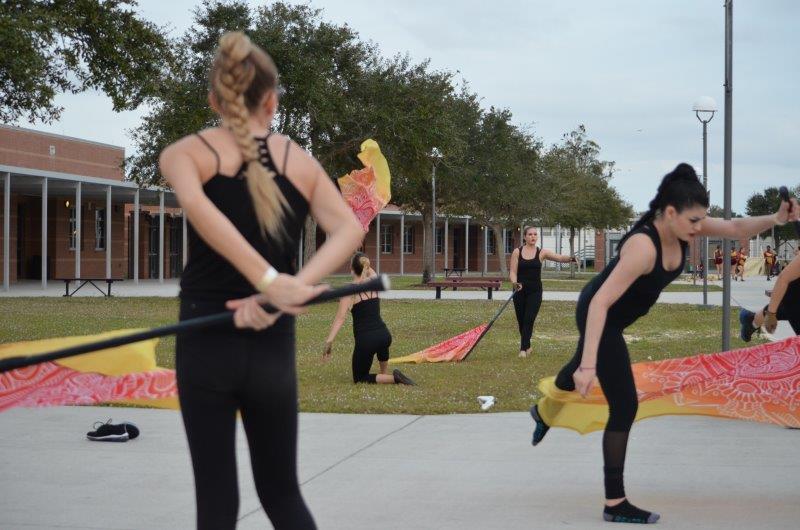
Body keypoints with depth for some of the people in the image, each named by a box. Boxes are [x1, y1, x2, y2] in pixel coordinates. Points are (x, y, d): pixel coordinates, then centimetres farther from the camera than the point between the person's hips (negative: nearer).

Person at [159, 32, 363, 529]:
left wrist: (269, 282, -27)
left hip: (208, 342, -2)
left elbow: (196, 205, -23)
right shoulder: (300, 159, 7)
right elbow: (350, 229, -9)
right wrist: (290, 292, -19)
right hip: (274, 349, 2)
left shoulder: (185, 152, -1)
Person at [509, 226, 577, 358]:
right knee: (521, 320, 7)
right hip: (520, 291, 1)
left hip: (535, 292, -1)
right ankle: (526, 346, 27)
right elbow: (512, 271, -1)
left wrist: (570, 258, -32)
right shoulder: (517, 252, 1)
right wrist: (515, 283, -22)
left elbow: (559, 258, -11)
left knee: (529, 320, -12)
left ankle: (523, 348, -12)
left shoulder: (542, 252, 1)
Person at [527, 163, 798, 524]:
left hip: (615, 316, 9)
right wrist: (589, 365, -47)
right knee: (624, 406, -11)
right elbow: (600, 303, -42)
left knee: (583, 368, 35)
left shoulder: (681, 226, -17)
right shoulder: (643, 246, -39)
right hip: (597, 316, -9)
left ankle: (544, 411, 67)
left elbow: (736, 229, -16)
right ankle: (615, 504, -3)